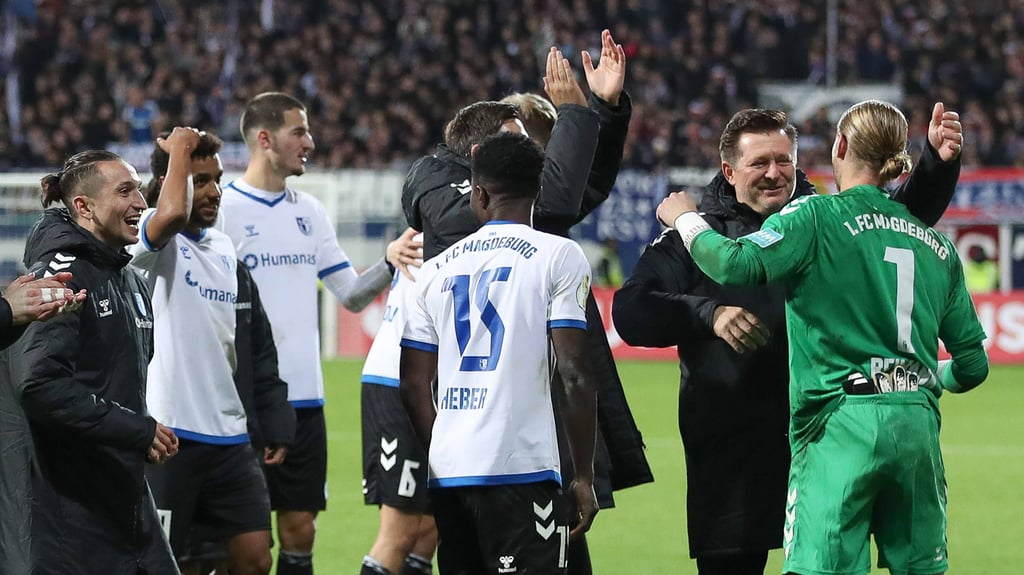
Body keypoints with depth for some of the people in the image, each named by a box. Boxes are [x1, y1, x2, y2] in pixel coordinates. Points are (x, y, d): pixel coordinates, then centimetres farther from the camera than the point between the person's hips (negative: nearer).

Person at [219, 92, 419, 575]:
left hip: (303, 399, 6)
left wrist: (389, 263, -2)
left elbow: (350, 295, 15)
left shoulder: (310, 211, 13)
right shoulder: (222, 208, -7)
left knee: (300, 531, 7)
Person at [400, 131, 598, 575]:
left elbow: (413, 384, 13)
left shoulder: (437, 268, 13)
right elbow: (574, 376, -7)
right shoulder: (559, 256, -1)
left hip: (449, 470, 5)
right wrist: (584, 476, -2)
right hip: (522, 470, -5)